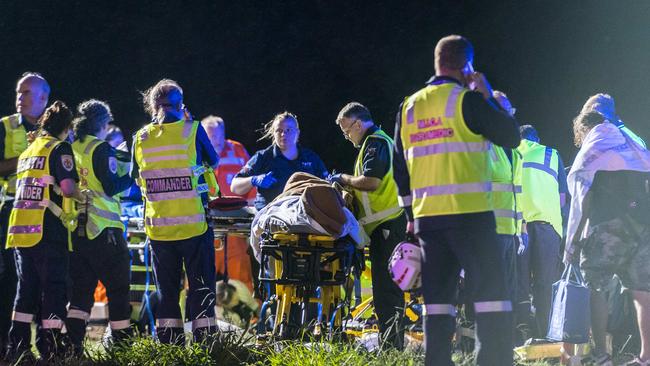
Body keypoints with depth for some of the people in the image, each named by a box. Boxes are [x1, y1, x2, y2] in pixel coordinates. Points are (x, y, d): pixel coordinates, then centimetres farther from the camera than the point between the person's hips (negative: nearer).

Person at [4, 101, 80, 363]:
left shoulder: (27, 152, 20)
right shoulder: (60, 149, -3)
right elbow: (67, 186, -15)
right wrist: (81, 195, 4)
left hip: (20, 230, 7)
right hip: (47, 231, -7)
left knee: (26, 288, 11)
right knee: (54, 289, -3)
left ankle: (18, 346, 9)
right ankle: (49, 347, -6)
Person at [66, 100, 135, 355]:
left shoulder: (71, 149, 10)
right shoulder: (101, 149, -8)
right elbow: (111, 187, -14)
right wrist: (132, 178, 1)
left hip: (76, 228, 6)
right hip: (103, 229, -6)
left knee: (81, 288, 8)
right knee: (118, 288, 3)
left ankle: (73, 344, -2)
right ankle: (122, 343, 4)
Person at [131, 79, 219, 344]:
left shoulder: (141, 138, 1)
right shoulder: (192, 130, -7)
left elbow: (136, 177, 13)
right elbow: (213, 162, 9)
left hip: (158, 227, 3)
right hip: (193, 223, -3)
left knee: (166, 288, 11)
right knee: (201, 285, 5)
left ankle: (168, 341, 10)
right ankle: (204, 339, 1)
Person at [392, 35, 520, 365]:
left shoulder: (409, 107, 13)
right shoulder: (467, 100, -6)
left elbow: (400, 167, 16)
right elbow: (511, 137, -1)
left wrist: (410, 213, 23)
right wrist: (488, 96, 9)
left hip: (426, 216, 6)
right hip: (469, 213, -6)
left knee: (438, 298, 8)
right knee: (491, 295, -5)